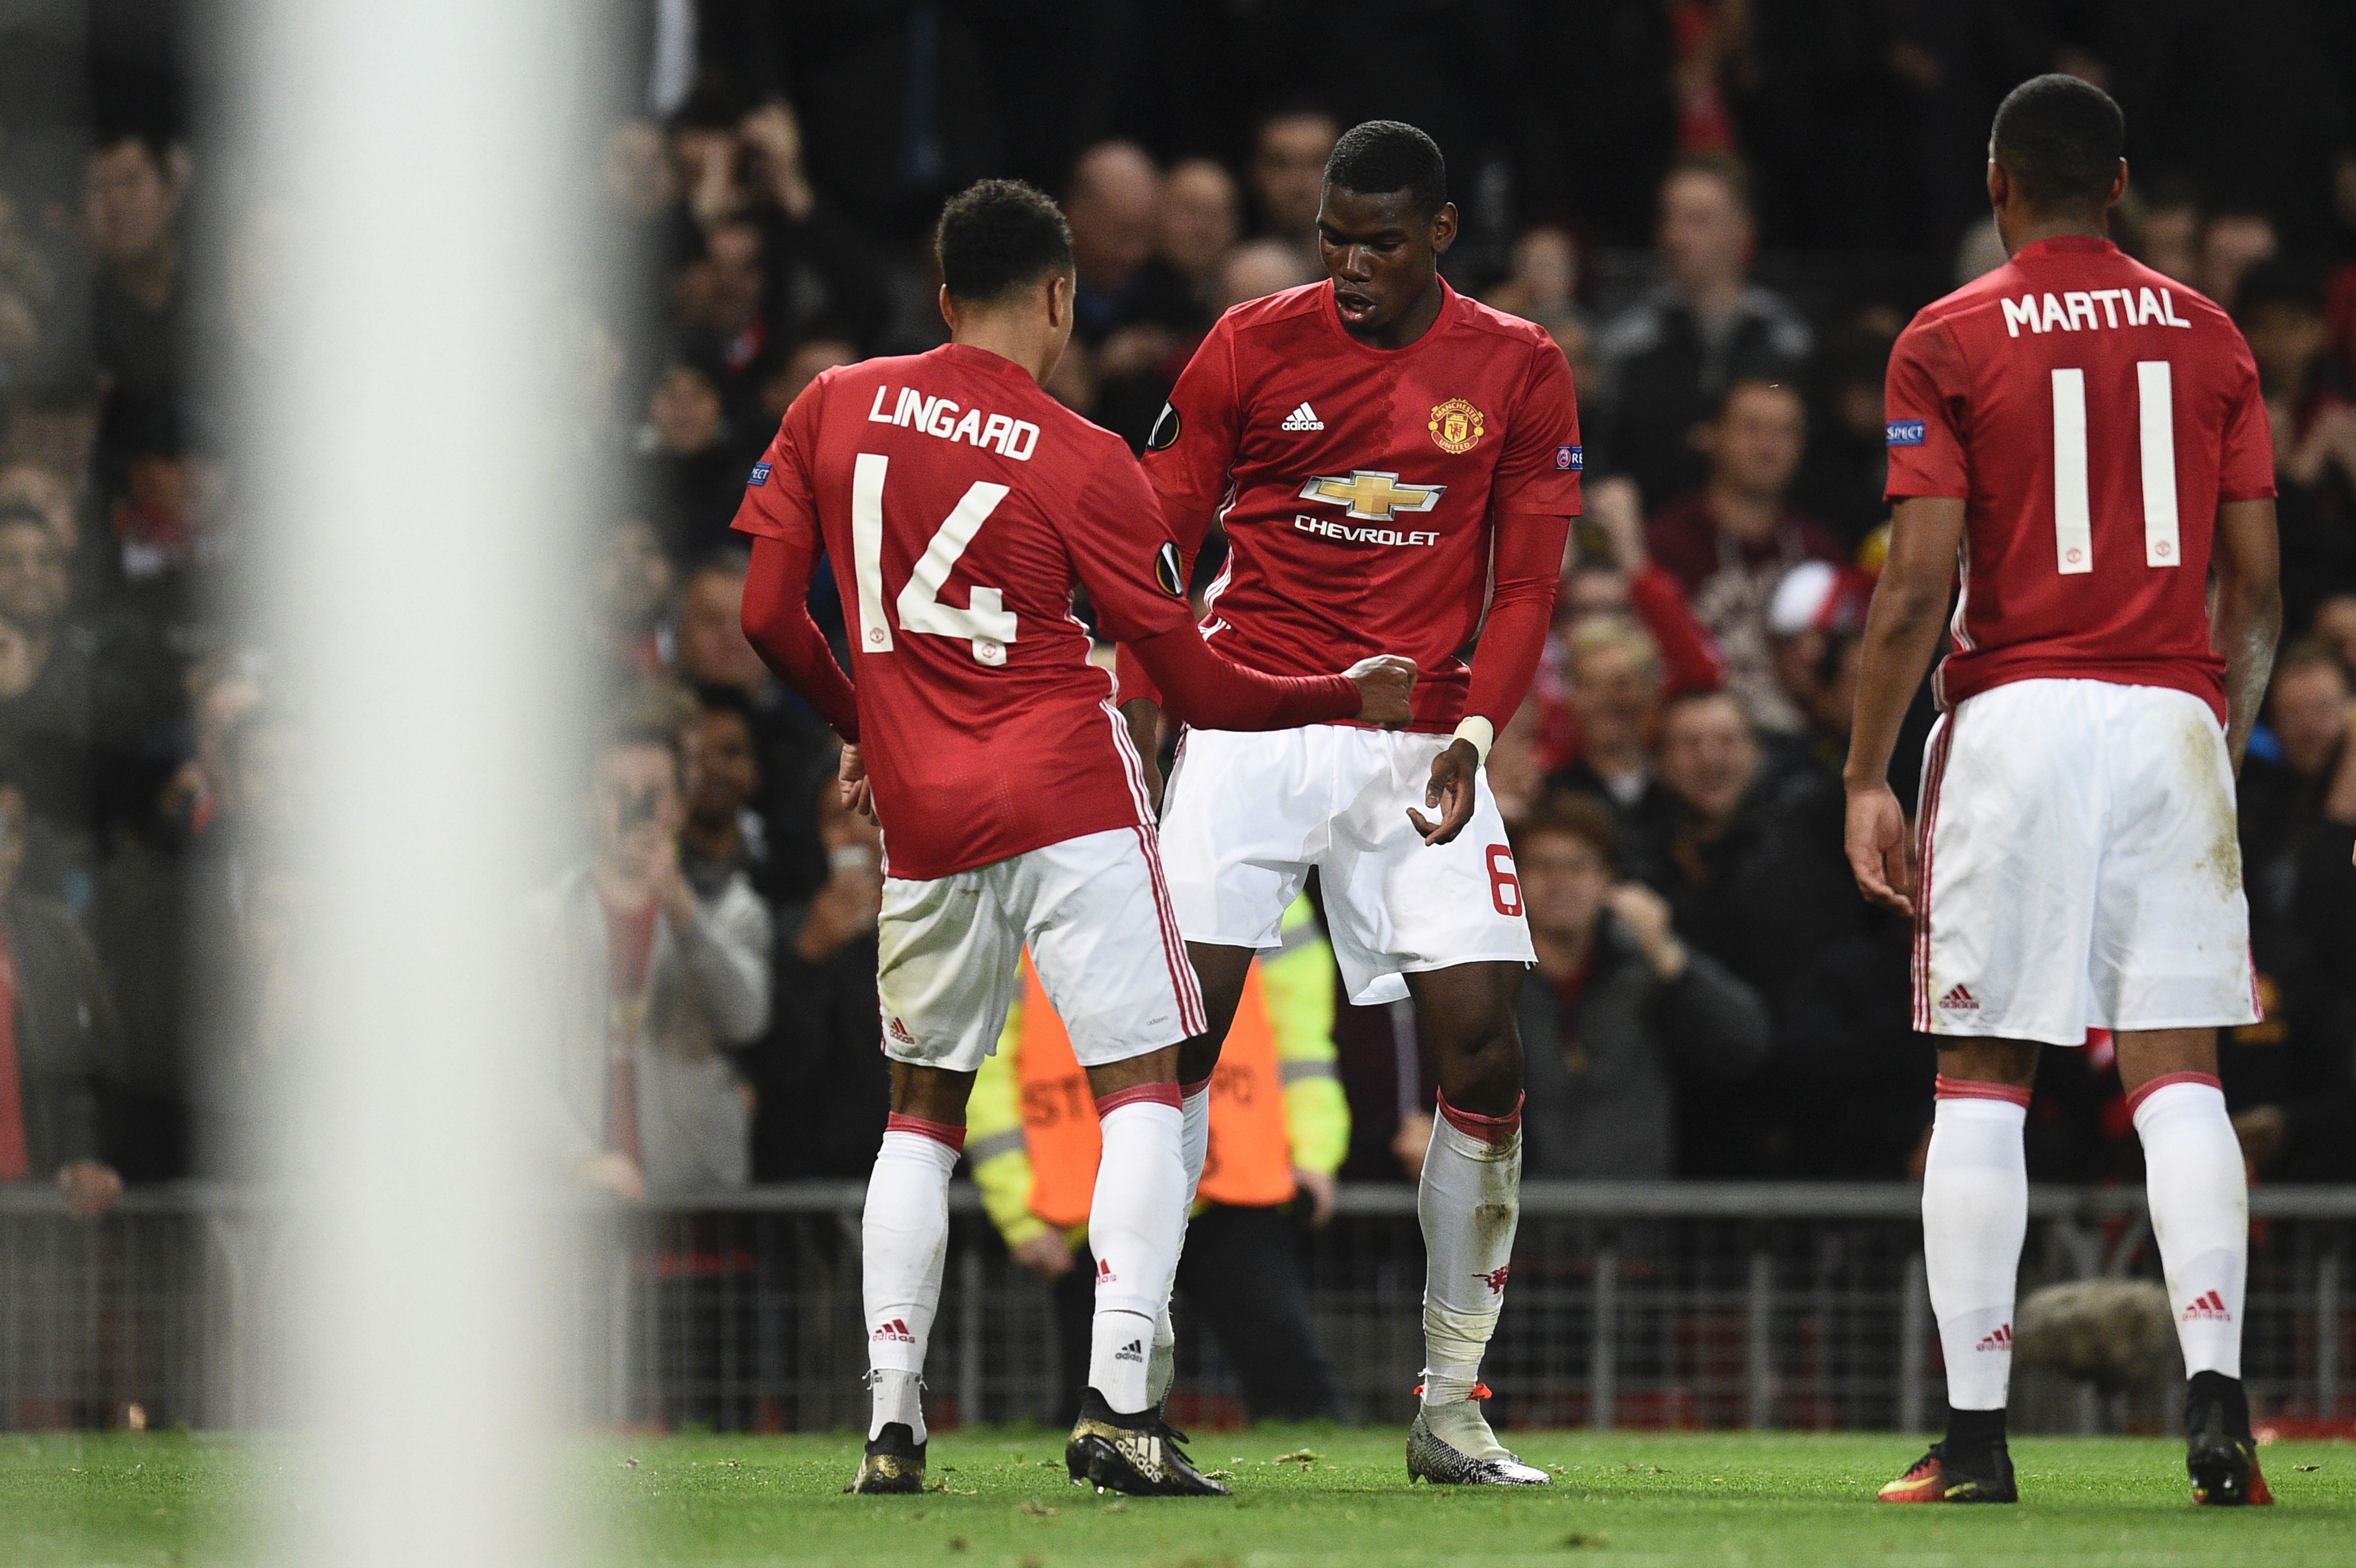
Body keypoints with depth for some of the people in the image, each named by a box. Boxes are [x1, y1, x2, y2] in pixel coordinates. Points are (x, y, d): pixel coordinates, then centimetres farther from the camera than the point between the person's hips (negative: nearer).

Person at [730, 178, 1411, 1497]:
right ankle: (1119, 1403, -15)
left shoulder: (833, 411, 6)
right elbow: (1200, 686, 0)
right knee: (1142, 1091, -1)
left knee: (923, 1106, 16)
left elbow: (768, 615, 7)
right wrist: (1351, 696, 16)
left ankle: (891, 1422, 6)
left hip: (923, 814, 4)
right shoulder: (1085, 463, -4)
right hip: (1068, 791, -4)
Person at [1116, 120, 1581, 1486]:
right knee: (1183, 1030, -10)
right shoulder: (1254, 346, 2)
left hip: (1418, 744, 1)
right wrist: (1133, 710, -5)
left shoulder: (1518, 372, 4)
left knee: (1485, 1052, -7)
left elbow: (1525, 583, 5)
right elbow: (1159, 541, 6)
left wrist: (1472, 730, -10)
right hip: (1251, 720, -1)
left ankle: (1450, 1409, 4)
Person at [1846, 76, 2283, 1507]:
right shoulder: (2207, 337, 9)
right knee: (2178, 1072, 2)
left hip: (2014, 718, -2)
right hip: (2173, 718, 2)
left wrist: (1868, 775, 0)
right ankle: (2219, 1399, -13)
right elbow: (2256, 586, 9)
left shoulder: (1950, 344, -1)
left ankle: (1975, 1435, 1)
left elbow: (1918, 589, -6)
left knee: (1983, 1081, 4)